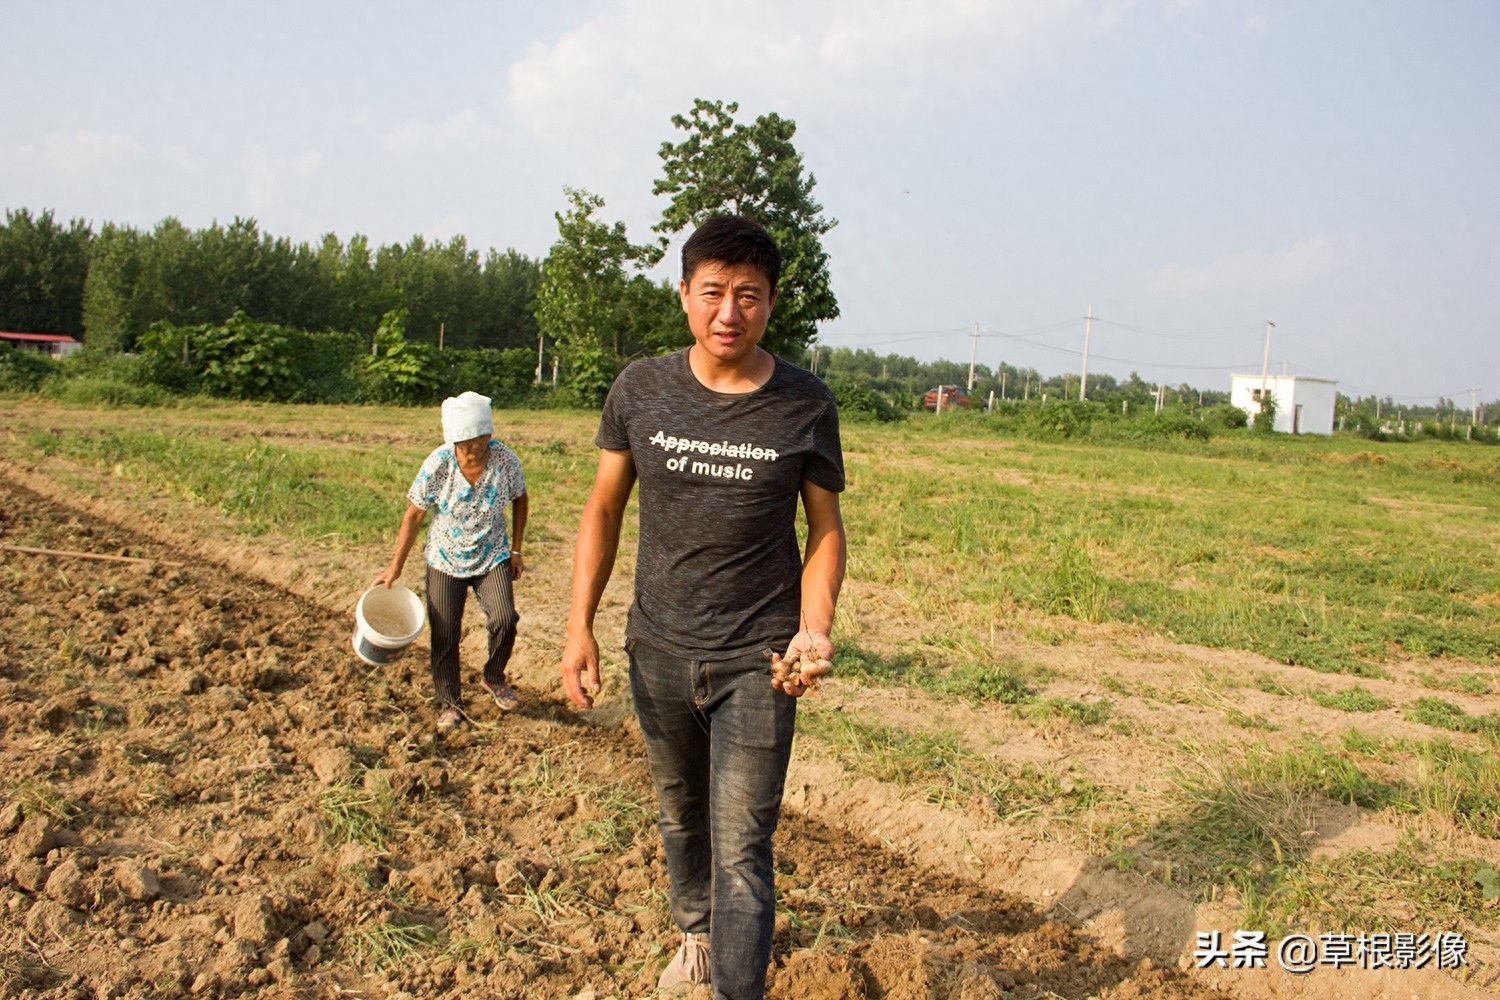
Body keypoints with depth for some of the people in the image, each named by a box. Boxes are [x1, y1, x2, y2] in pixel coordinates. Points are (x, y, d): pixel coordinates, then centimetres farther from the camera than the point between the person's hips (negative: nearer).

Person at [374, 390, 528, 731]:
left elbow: (519, 499, 3)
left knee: (504, 619, -20)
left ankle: (494, 678, 9)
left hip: (492, 557, 0)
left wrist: (516, 550, 3)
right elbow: (414, 515, -8)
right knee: (445, 635, 2)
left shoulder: (505, 460, -17)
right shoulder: (437, 465, -19)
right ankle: (449, 704, 23)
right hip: (445, 561, 0)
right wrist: (395, 568, -6)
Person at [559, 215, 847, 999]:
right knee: (678, 813, 24)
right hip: (658, 653, 3)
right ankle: (695, 934, 51)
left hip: (756, 661, -3)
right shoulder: (641, 390, -5)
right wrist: (580, 626, -3)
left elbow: (825, 528, -1)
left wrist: (814, 629, -16)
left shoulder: (805, 405, -9)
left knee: (741, 851, -4)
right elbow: (603, 508, 3)